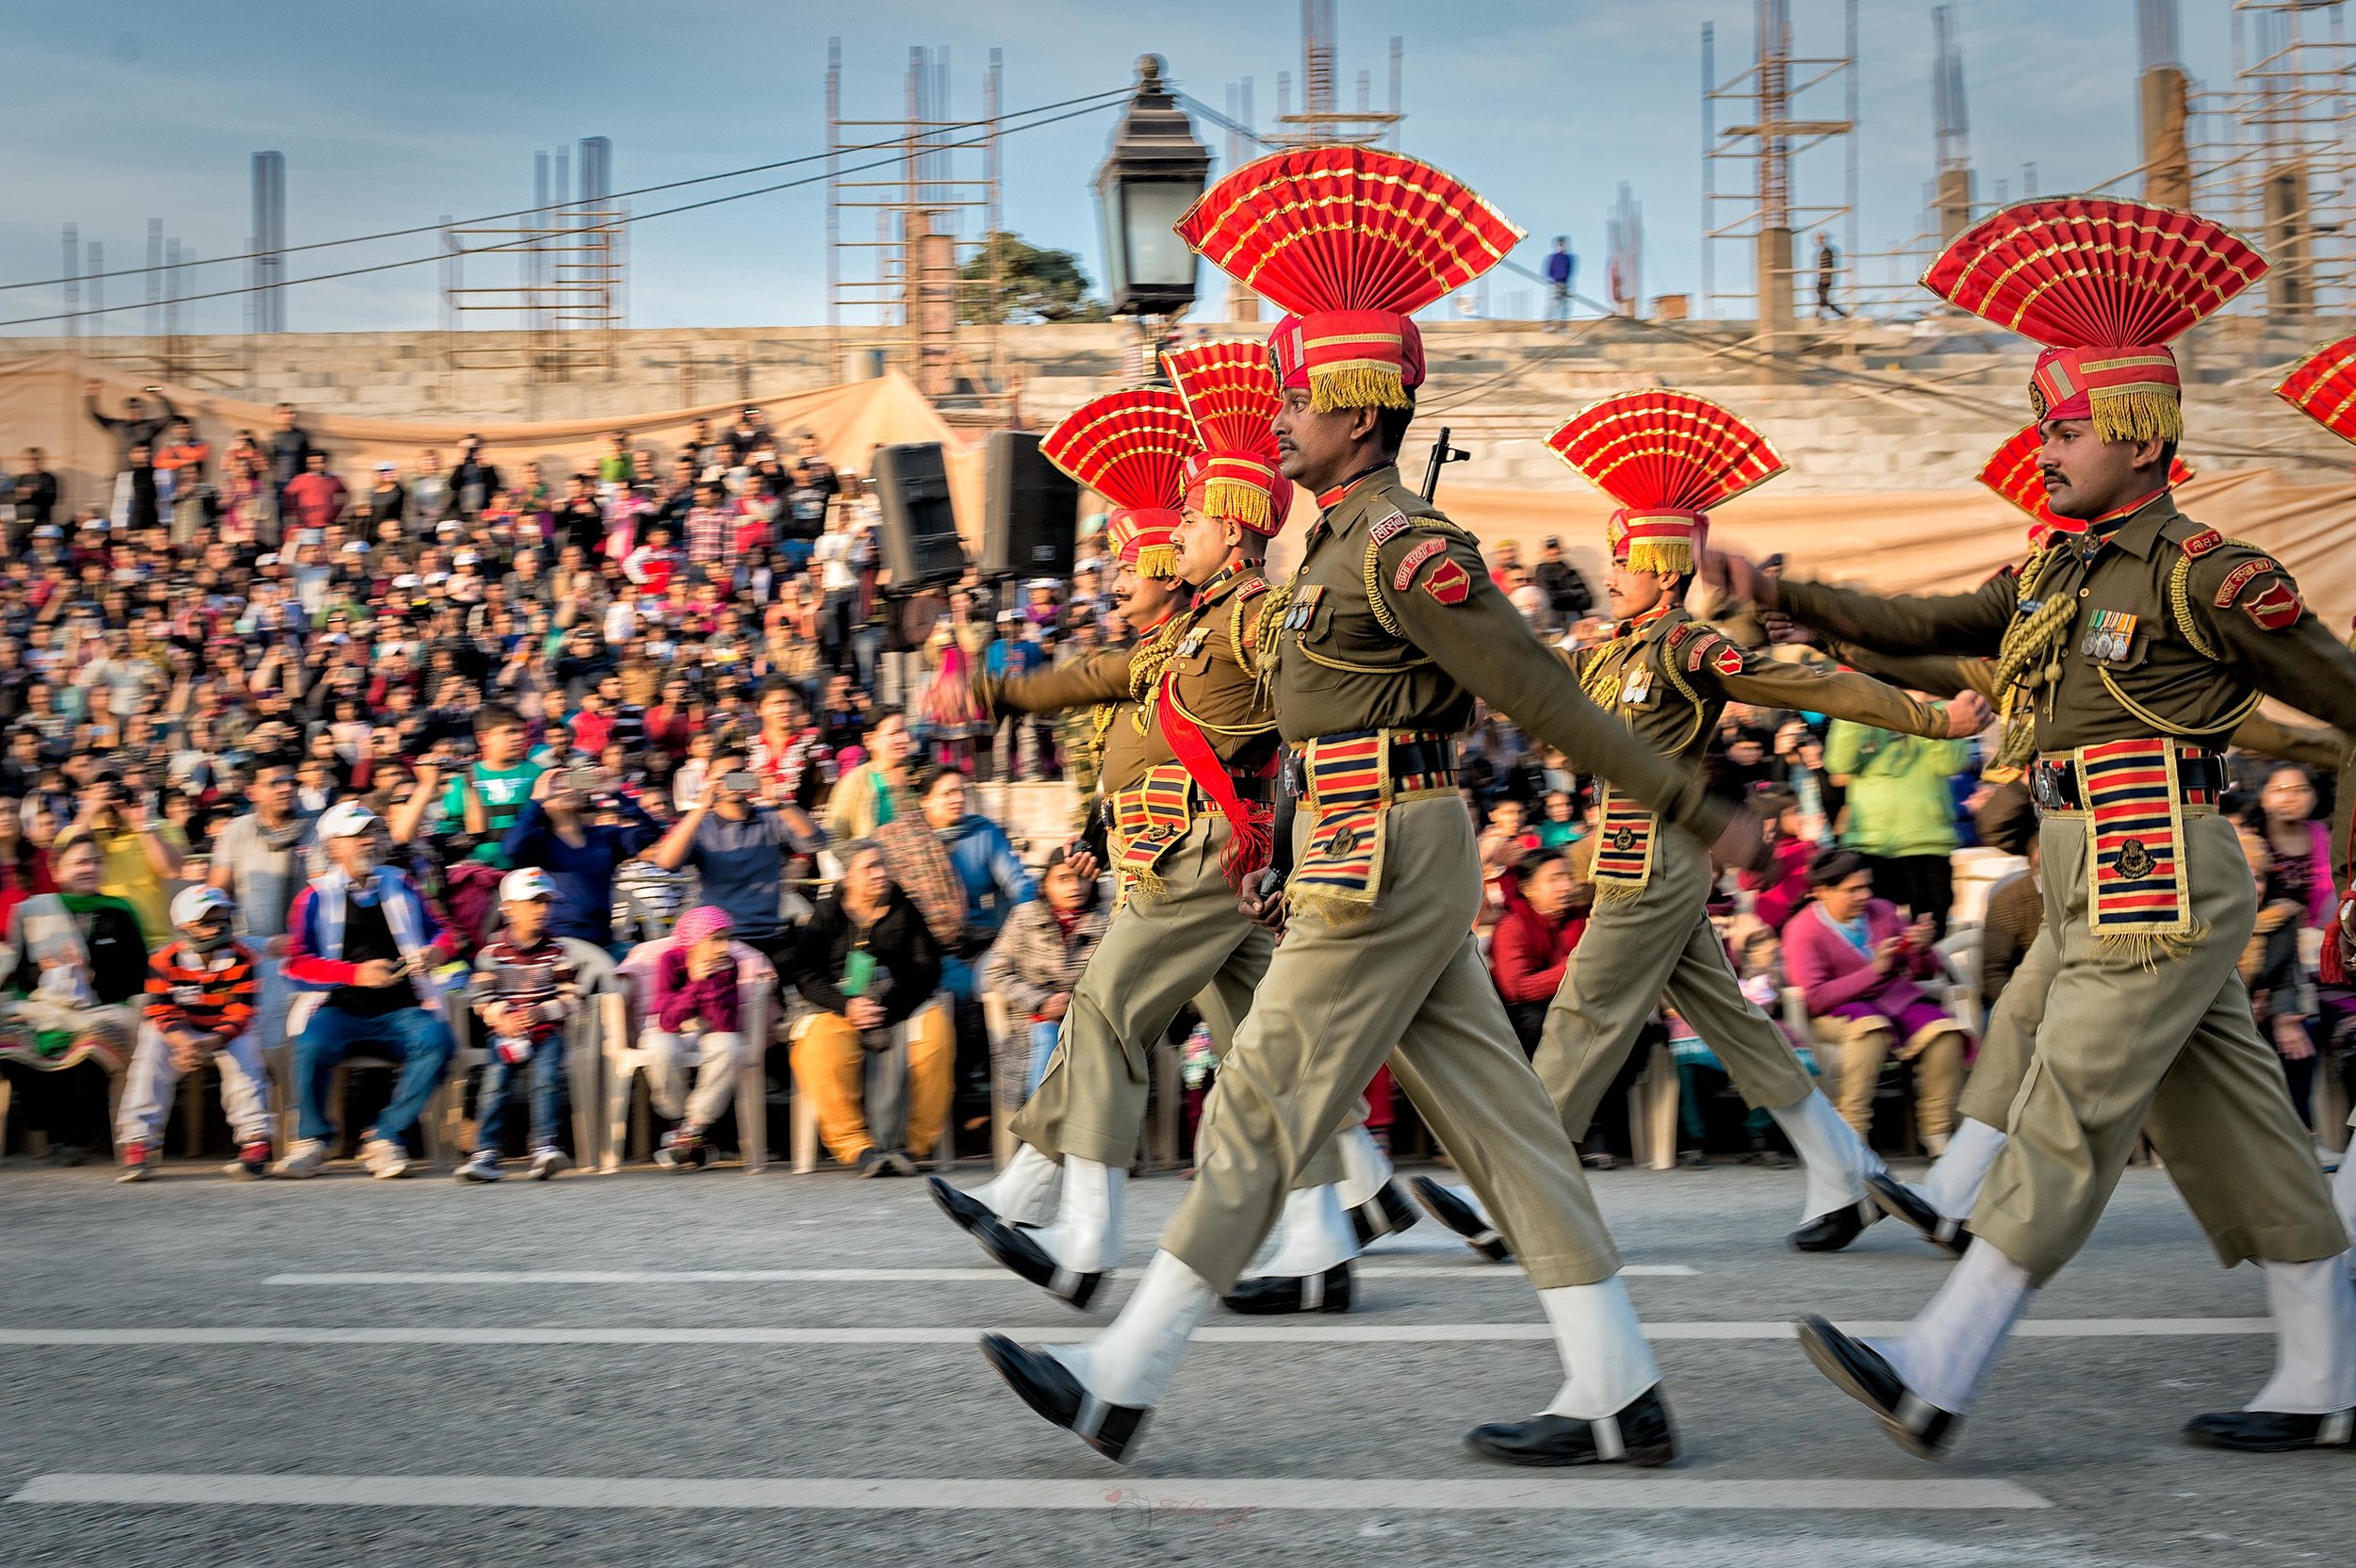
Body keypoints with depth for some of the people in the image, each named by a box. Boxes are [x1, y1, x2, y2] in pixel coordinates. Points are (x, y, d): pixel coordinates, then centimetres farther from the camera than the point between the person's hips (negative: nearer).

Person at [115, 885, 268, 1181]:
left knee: (244, 1054, -28)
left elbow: (241, 1013, -20)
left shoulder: (241, 958, -15)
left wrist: (210, 1043, -38)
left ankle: (255, 1142, -27)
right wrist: (184, 1044, -39)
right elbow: (162, 1012, -19)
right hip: (181, 1030, 1)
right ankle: (138, 1143, -22)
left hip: (227, 1031, 0)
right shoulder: (165, 960, -15)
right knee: (152, 1053, -25)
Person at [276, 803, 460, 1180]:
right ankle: (311, 1140, -10)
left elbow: (442, 934, 20)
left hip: (399, 1011, 2)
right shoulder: (315, 898, 6)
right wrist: (356, 973, -18)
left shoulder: (399, 886, 15)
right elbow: (298, 964, -4)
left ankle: (386, 1137, -19)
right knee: (312, 1044, -34)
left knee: (436, 1039, -30)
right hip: (338, 1010, -2)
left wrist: (436, 952, -5)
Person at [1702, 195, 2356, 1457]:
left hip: (2159, 889, -8)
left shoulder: (2203, 574, -9)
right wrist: (1783, 597, 4)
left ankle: (1934, 1380, -8)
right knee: (2231, 1134, 12)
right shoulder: (2054, 571, 15)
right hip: (2100, 892, 8)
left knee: (2066, 1130, -8)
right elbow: (1922, 627, 14)